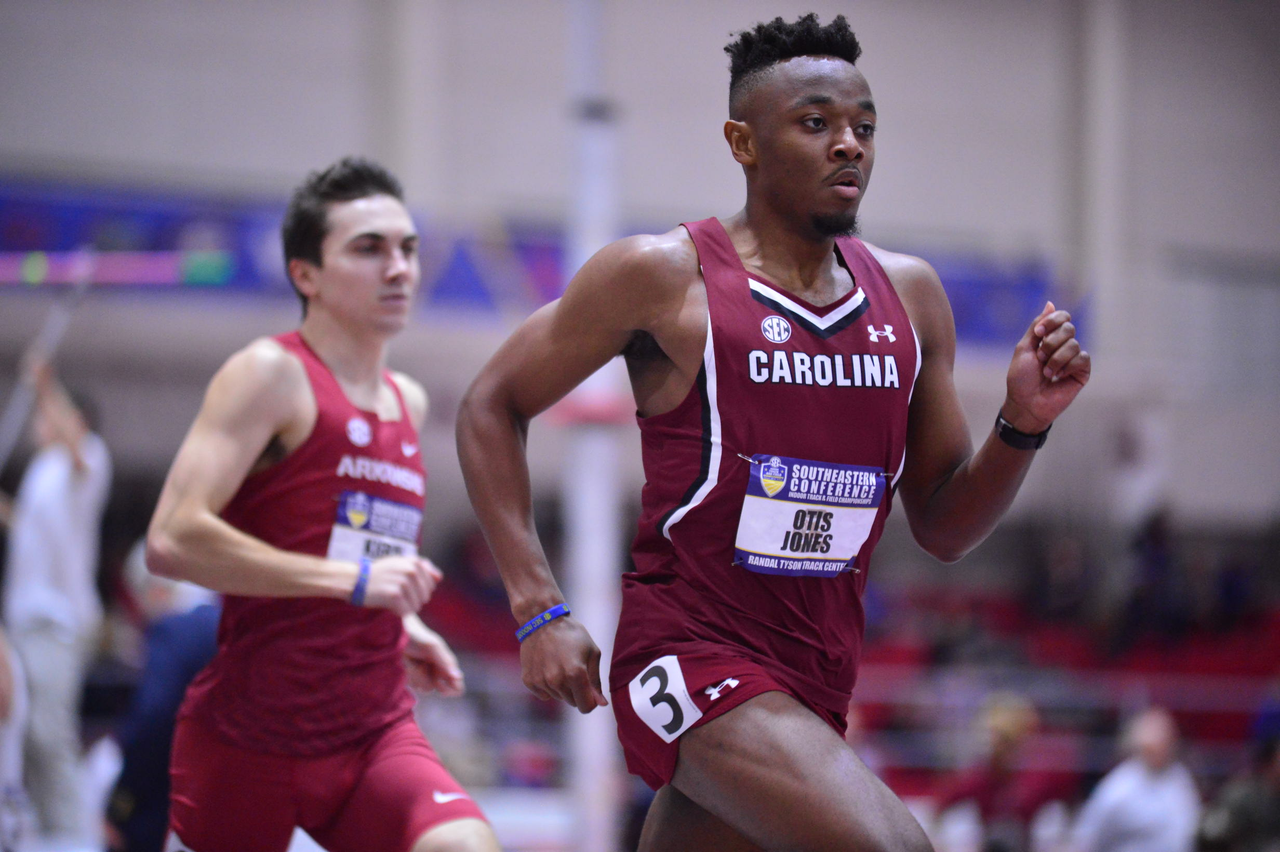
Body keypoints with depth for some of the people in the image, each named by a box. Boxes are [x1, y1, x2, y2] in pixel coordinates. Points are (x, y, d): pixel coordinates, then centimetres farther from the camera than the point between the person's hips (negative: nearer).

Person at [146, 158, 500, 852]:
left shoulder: (408, 402, 15)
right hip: (248, 736, -5)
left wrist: (400, 624, 14)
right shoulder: (270, 374, -9)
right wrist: (353, 581, -23)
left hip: (376, 732, 6)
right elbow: (172, 540, -21)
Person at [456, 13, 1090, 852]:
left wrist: (1023, 425, -6)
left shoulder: (909, 295, 9)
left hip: (815, 680, 7)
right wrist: (540, 607, -9)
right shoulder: (666, 276, -7)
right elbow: (492, 406, 1)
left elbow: (943, 528, 14)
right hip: (692, 654, -7)